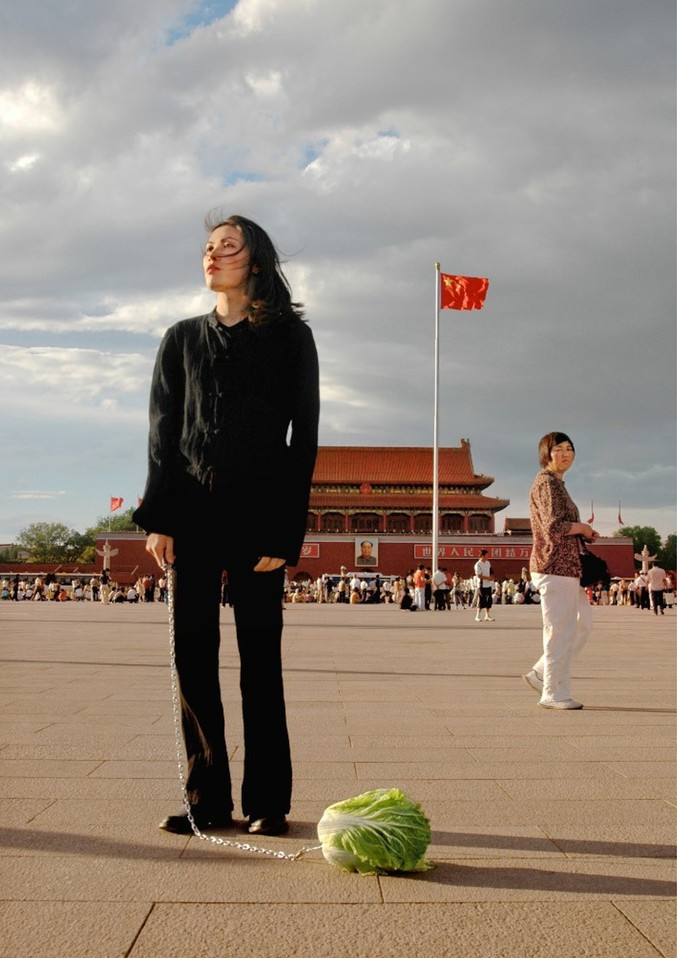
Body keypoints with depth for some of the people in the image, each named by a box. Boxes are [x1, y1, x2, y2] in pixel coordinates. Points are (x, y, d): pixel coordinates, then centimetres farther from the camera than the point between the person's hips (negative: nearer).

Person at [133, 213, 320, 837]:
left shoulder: (290, 337, 6)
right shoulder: (182, 340, 16)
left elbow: (304, 436, 0)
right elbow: (163, 432, 10)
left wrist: (285, 530, -8)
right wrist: (158, 518, -3)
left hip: (257, 515, -3)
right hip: (192, 513, 3)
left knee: (259, 656, -2)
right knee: (194, 653, 0)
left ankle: (268, 802, 7)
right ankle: (207, 801, 8)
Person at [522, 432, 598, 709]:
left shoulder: (556, 483, 19)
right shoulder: (547, 483, -13)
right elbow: (554, 526, -25)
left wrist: (583, 532, 9)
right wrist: (582, 527, -8)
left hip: (567, 567, 11)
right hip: (554, 569, -11)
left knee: (582, 624, 17)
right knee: (560, 631, -3)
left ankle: (541, 675, 23)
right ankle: (554, 694, 7)